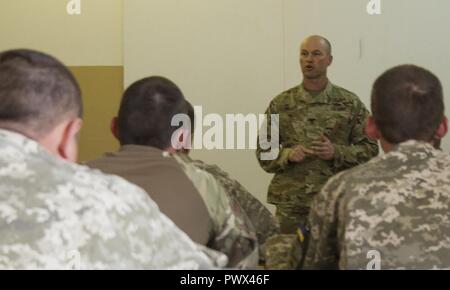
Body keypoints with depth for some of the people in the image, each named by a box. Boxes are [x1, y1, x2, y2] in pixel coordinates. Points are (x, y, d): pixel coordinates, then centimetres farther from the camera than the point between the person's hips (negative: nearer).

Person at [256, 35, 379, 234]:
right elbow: (263, 151, 7)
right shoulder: (281, 104, 5)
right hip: (290, 203, 1)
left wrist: (336, 153, -14)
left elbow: (369, 149, 2)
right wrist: (288, 154, -12)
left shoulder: (350, 103, 3)